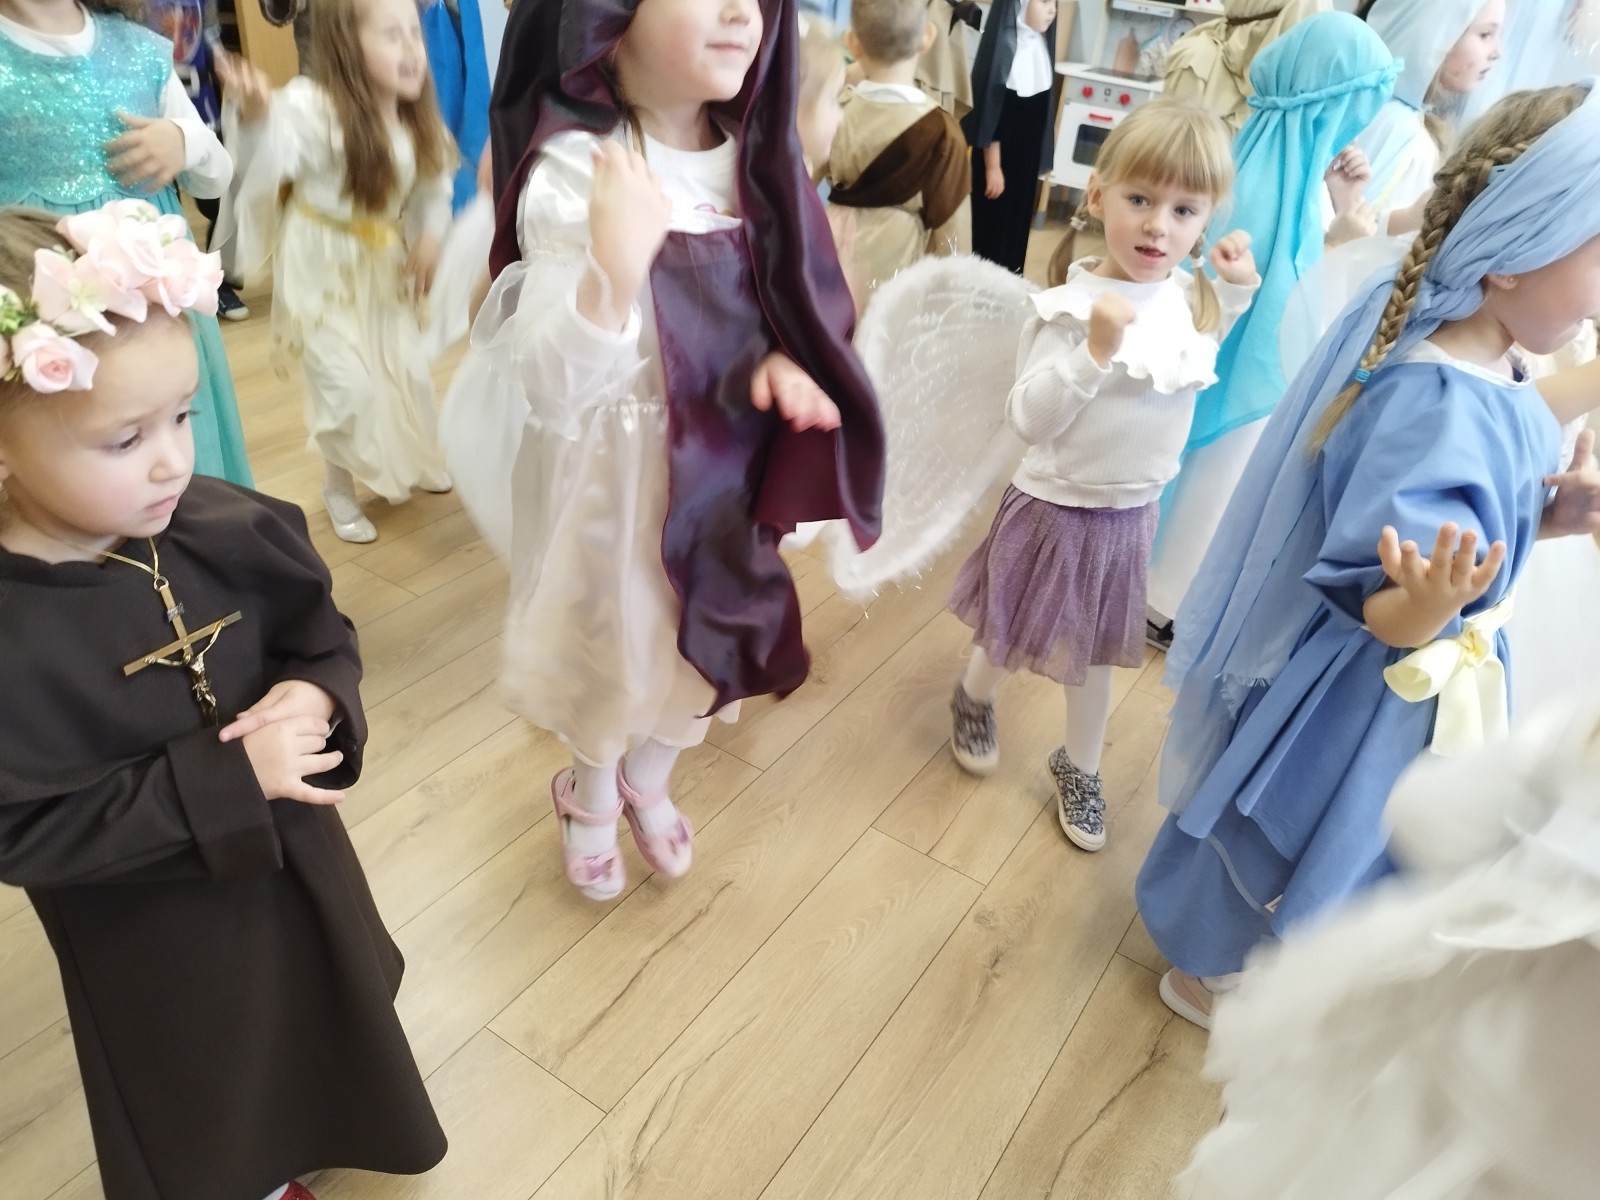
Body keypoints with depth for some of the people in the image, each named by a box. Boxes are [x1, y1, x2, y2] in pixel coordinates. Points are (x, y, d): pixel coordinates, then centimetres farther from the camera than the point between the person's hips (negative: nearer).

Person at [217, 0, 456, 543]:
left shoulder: (416, 118, -4)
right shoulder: (311, 107, -24)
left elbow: (435, 183, 9)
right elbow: (263, 174, -34)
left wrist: (430, 238, -7)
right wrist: (256, 118, -53)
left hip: (384, 263, 6)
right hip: (324, 268, -6)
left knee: (409, 368, 14)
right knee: (348, 383, -7)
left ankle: (414, 462, 41)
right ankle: (340, 489, 17)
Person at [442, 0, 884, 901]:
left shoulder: (756, 153, -5)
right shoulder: (574, 172, -23)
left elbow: (792, 305, 6)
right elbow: (550, 383, -28)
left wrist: (780, 360, -17)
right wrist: (614, 266, -45)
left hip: (729, 461, 6)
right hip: (620, 469, -5)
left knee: (707, 639, 21)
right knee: (614, 641, 17)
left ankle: (650, 781, 54)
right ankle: (591, 794, 52)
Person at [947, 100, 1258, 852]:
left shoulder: (1190, 295, -2)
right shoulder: (1072, 306, -22)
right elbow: (1030, 419, -27)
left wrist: (1237, 293, 5)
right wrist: (1095, 352, -38)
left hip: (1134, 512, 5)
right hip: (1058, 509, -5)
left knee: (1093, 653, 20)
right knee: (1015, 640, 15)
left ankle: (1078, 769, 42)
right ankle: (973, 701, 49)